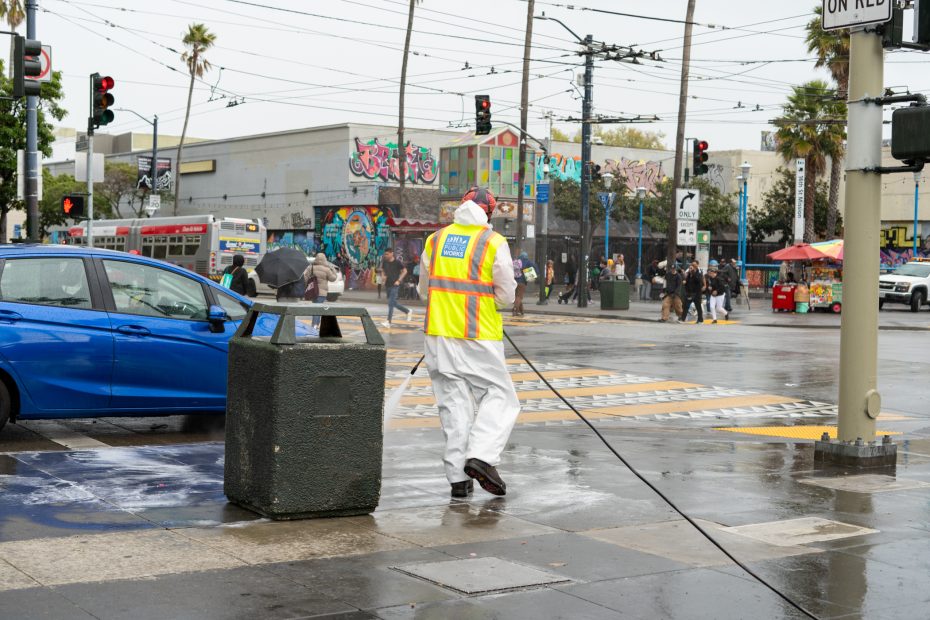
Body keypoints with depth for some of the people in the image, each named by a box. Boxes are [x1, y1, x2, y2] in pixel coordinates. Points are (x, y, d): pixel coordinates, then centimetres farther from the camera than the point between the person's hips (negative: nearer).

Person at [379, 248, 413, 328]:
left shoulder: (397, 262, -8)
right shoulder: (385, 262, 6)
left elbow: (405, 271, -3)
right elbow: (382, 270, 22)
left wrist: (399, 280, -10)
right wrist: (384, 276, 1)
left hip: (394, 285, -6)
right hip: (387, 285, 6)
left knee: (390, 303, -12)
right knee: (394, 303, 12)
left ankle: (388, 322, -11)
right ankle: (408, 311, 32)